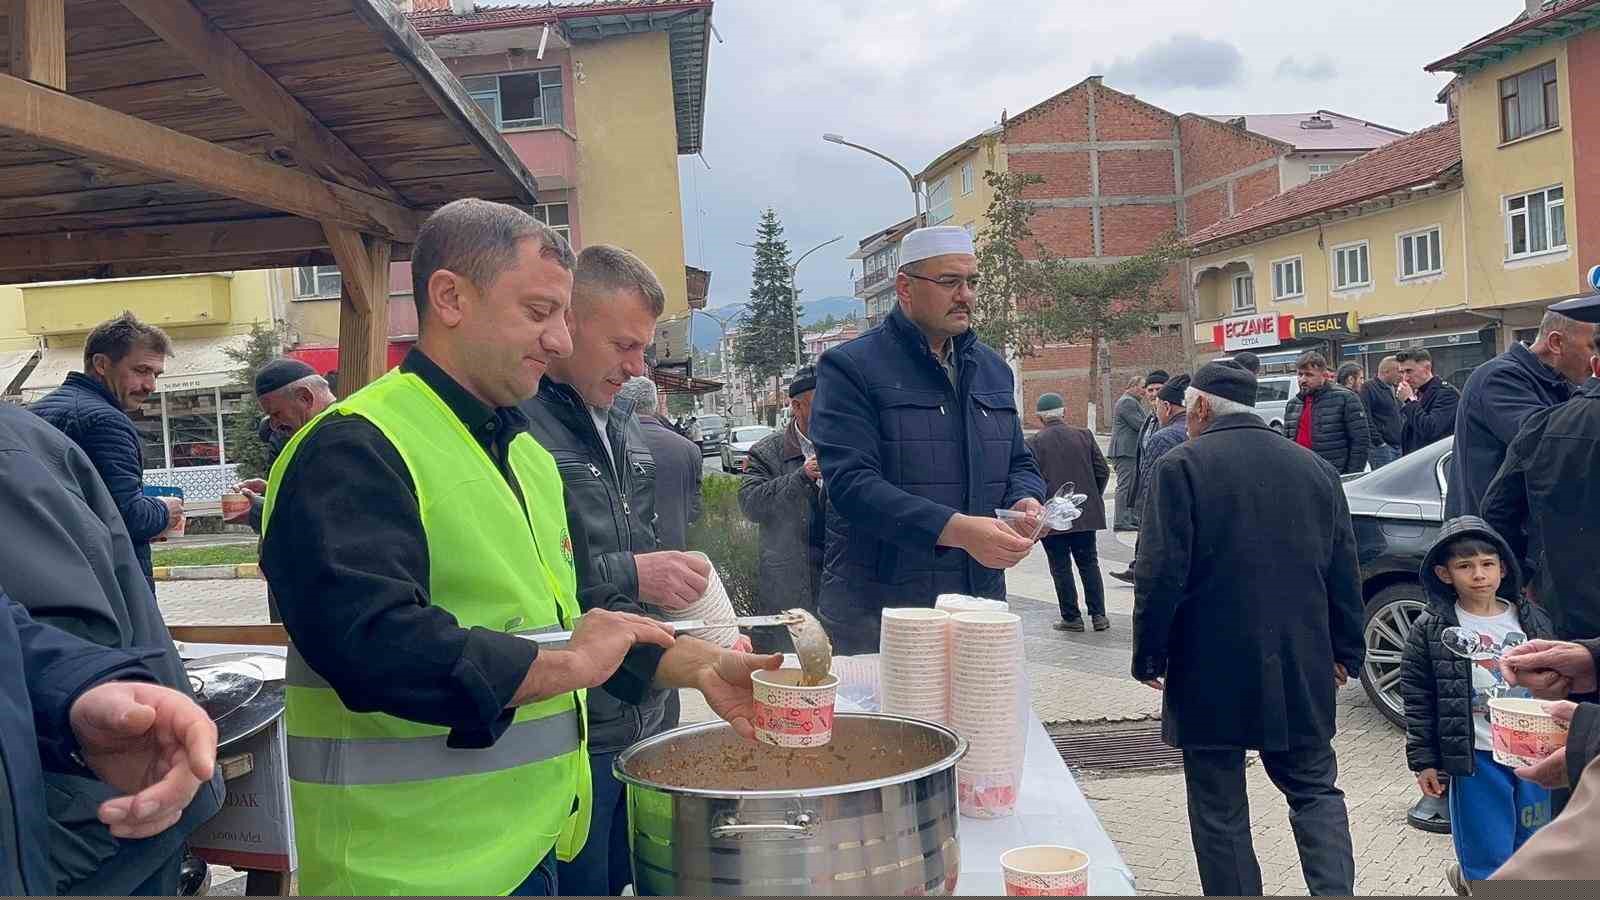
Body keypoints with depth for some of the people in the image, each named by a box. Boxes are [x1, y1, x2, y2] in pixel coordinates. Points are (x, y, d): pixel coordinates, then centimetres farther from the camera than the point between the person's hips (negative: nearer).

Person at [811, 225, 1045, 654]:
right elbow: (850, 482, -19)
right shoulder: (851, 367, -8)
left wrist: (1024, 501, -4)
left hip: (980, 601, 6)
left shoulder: (992, 368, 14)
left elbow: (1019, 463, 22)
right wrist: (956, 530, -29)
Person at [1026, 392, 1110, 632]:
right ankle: (1098, 615, 12)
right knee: (1089, 563, 13)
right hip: (1086, 514, 3)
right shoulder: (1084, 436, 2)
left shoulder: (1034, 444, -7)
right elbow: (1103, 471, 2)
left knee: (1061, 568, 6)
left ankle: (1071, 617, 9)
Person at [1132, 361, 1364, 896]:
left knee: (1220, 811, 8)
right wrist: (1346, 651, 19)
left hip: (1211, 673, -4)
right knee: (1315, 792, 17)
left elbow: (1160, 575, -14)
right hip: (1301, 672, 5)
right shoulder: (1317, 469, 7)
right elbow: (1345, 572, 10)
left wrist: (1149, 656, -4)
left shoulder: (1181, 467, -10)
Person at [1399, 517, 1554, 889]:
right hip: (1476, 758, -3)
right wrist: (1423, 760, -4)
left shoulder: (1533, 621, 3)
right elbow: (1418, 700, -3)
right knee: (1487, 856, 1)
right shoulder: (1431, 630, -6)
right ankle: (1469, 875, 28)